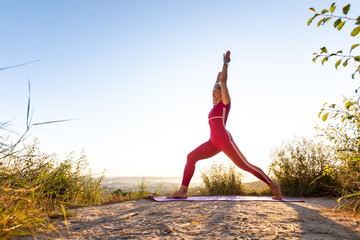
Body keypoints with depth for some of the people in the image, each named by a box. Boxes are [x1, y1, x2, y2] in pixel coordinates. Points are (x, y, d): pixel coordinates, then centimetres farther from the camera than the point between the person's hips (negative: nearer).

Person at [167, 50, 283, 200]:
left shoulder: (225, 102, 7)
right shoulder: (216, 105, 26)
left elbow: (223, 81, 4)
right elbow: (217, 84, 41)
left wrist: (226, 63, 13)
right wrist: (219, 75, 54)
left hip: (225, 139, -7)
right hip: (213, 142, 7)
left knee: (244, 165, -7)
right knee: (191, 157, -9)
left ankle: (273, 185, 10)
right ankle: (183, 191, -12)